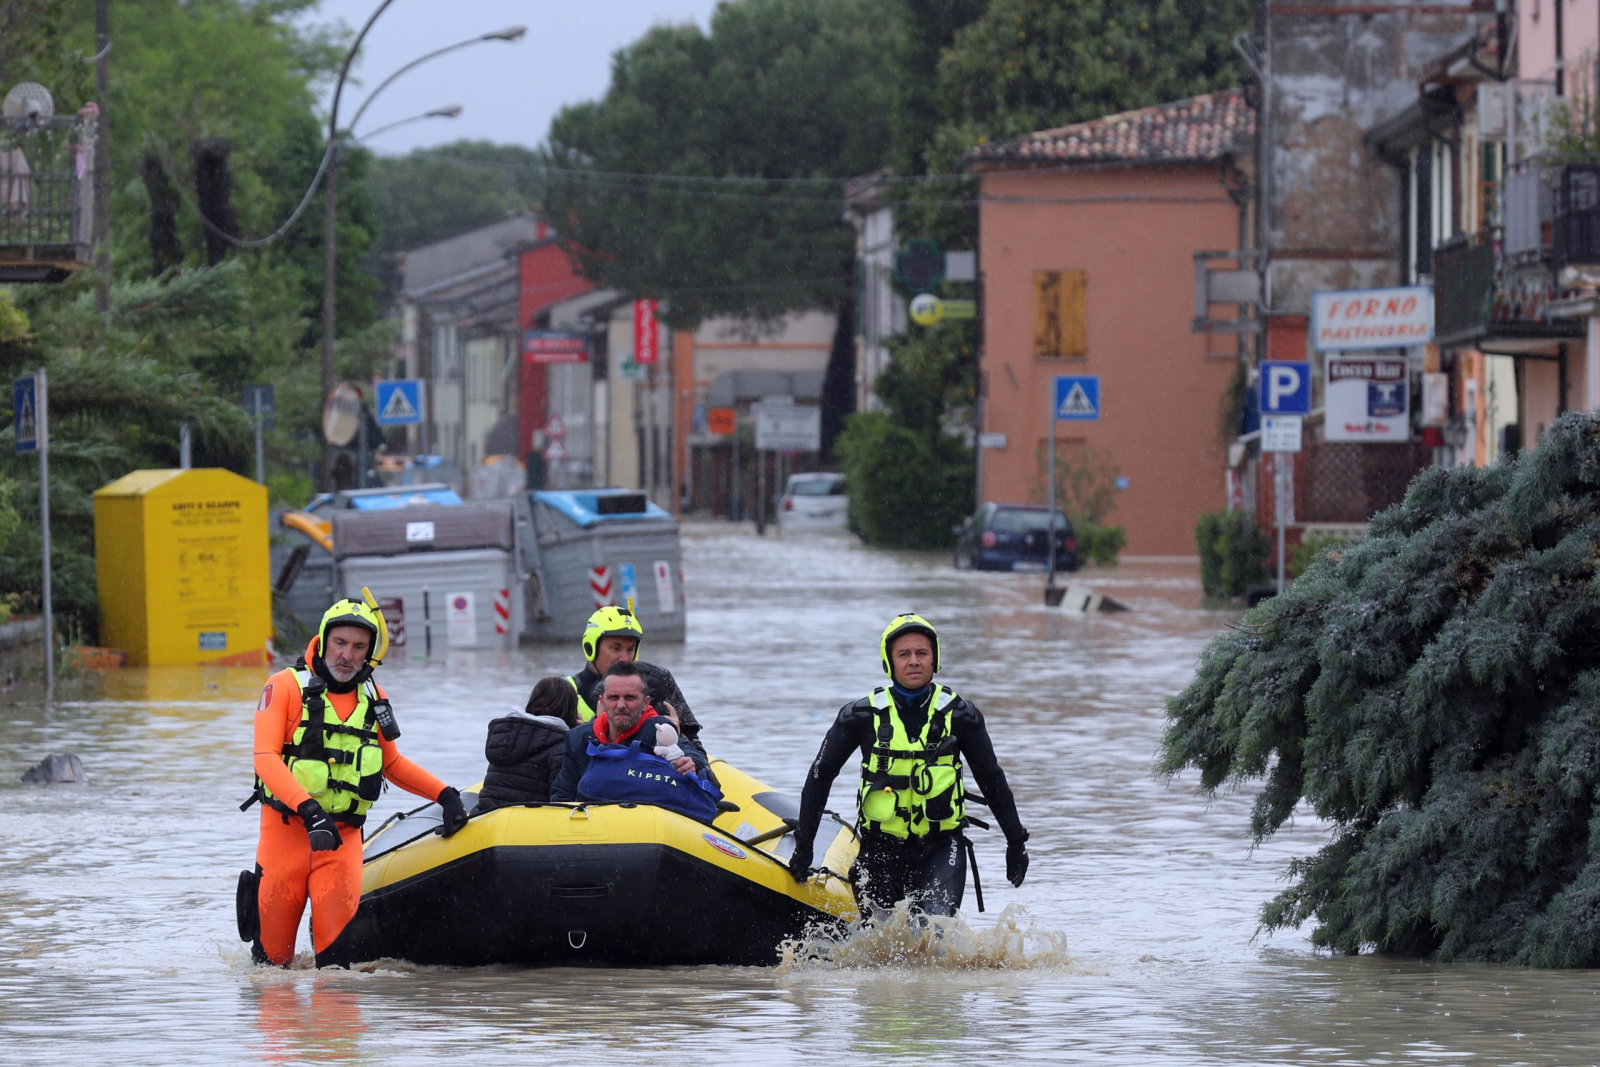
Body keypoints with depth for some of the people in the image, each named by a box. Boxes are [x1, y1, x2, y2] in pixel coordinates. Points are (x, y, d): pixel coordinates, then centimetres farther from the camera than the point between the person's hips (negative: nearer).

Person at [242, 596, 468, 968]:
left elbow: (392, 763, 26)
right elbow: (266, 758, -12)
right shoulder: (286, 686, -2)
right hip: (286, 826, -3)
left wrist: (445, 794, 14)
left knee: (338, 920, -20)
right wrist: (308, 808, -26)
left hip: (343, 835, 3)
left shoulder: (374, 699, 12)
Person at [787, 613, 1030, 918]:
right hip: (881, 847, 1)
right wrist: (803, 844, 4)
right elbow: (820, 776, 6)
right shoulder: (862, 716, -2)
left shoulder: (959, 715, 0)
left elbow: (991, 779, 11)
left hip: (941, 847, -1)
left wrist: (1016, 842, 14)